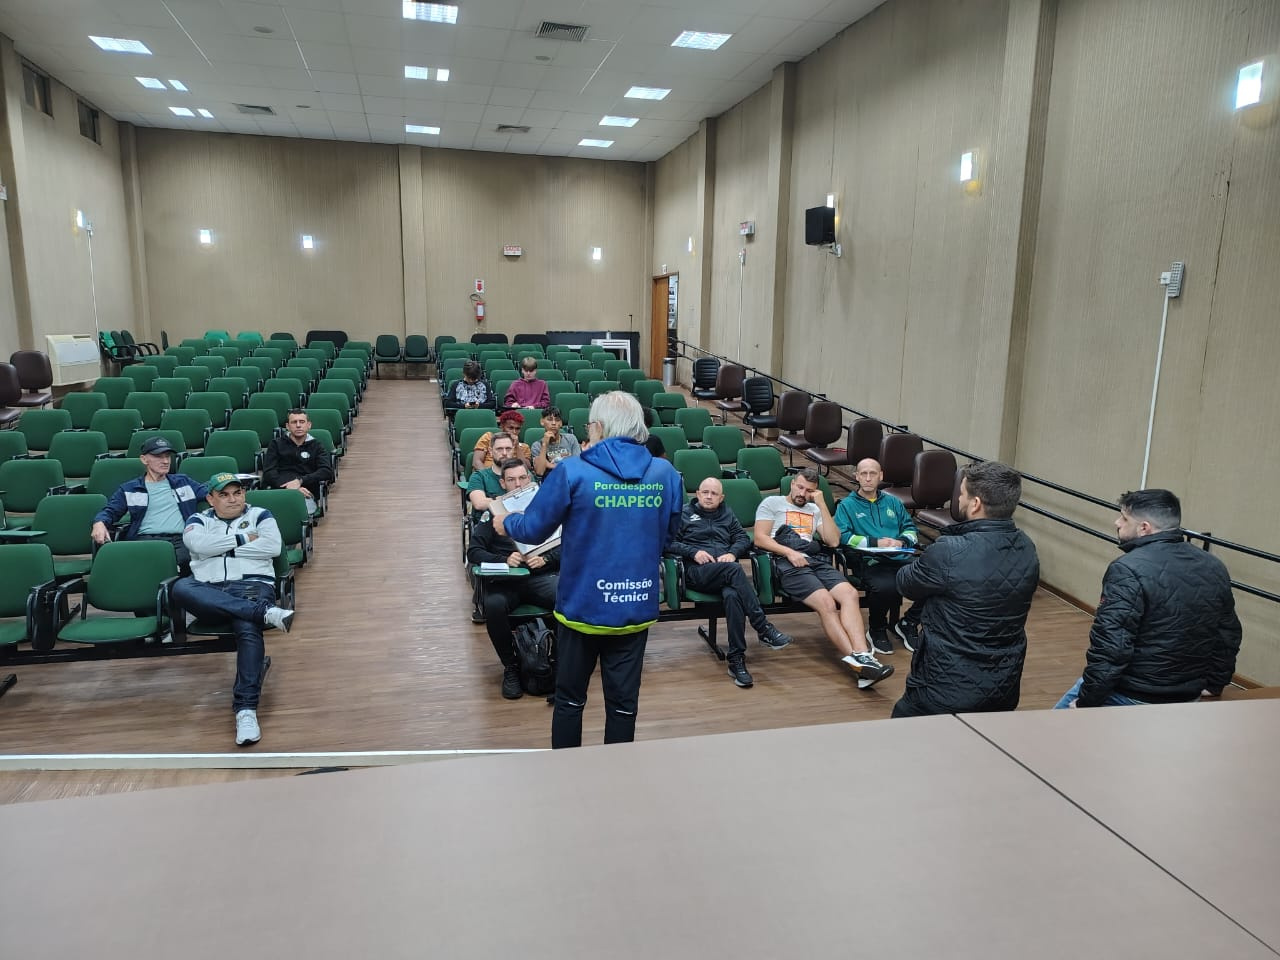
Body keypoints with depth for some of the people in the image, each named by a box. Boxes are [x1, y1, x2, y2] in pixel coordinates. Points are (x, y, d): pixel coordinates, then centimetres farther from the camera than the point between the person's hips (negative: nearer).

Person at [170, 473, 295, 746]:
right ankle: (265, 612, -40)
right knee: (180, 588, -33)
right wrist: (242, 539, 0)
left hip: (252, 585, -2)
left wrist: (223, 546, 2)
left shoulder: (260, 515, 17)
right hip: (210, 591, 2)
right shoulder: (199, 521, 21)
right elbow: (198, 544, -3)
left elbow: (273, 547, -2)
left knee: (249, 630, -34)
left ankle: (246, 710, -39)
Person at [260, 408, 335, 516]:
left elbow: (327, 472, 4)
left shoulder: (316, 446, 19)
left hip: (306, 494, 0)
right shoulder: (276, 444, 20)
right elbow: (268, 473, 7)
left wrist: (300, 481, -11)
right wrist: (288, 487, -11)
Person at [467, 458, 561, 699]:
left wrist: (545, 559, -10)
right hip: (505, 579, 0)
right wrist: (504, 559, -10)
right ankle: (510, 667, -10)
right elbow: (473, 551, 7)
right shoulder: (494, 512, 14)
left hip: (541, 575, 0)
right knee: (494, 605, -34)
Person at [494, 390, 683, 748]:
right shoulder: (667, 474, -4)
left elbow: (533, 529, -4)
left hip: (583, 605, -2)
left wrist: (505, 522, 18)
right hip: (638, 607, 2)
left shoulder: (572, 472, -14)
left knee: (570, 698, 17)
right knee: (624, 700, 15)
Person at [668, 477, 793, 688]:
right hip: (697, 572, -2)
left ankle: (737, 660, -35)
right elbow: (669, 542, 6)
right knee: (734, 569, -36)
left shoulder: (727, 514, 27)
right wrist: (693, 552, -10)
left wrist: (732, 553, -4)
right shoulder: (684, 513, 16)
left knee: (732, 595, -36)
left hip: (727, 572, 3)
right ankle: (763, 628, -38)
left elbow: (743, 538, 18)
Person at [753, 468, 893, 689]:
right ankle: (858, 661, -34)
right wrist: (789, 552, -11)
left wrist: (822, 505, 10)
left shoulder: (815, 509, 28)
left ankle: (862, 656, -39)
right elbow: (760, 538, 3)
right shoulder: (772, 503, 16)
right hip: (788, 563, -4)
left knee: (849, 594, -27)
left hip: (818, 561, 5)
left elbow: (833, 541, 12)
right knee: (827, 603, -29)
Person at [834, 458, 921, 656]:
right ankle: (876, 630, -4)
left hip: (901, 558, 4)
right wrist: (875, 542, -9)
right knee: (885, 587, -38)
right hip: (870, 562, -4)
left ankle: (907, 623, 3)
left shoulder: (893, 502, 27)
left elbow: (911, 529, 22)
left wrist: (901, 541, -1)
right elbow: (843, 536, -2)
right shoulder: (847, 505, 12)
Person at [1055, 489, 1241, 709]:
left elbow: (1109, 648, -25)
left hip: (1131, 697, -7)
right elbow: (1228, 637, 12)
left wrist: (1085, 702, -16)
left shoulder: (1128, 570, -21)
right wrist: (1214, 686, 26)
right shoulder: (1214, 567, 3)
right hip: (1188, 700, 7)